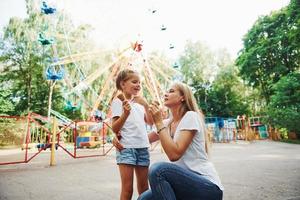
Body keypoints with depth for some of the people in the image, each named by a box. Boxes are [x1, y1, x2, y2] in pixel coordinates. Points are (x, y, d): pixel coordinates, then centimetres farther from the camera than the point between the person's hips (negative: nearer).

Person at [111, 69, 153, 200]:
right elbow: (114, 129, -13)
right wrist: (125, 113, -29)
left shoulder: (140, 101, 13)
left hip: (142, 147, 6)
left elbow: (150, 122, 12)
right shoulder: (118, 101, -5)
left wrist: (146, 106, -3)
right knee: (127, 189, -1)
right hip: (126, 147, -6)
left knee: (144, 187, 15)